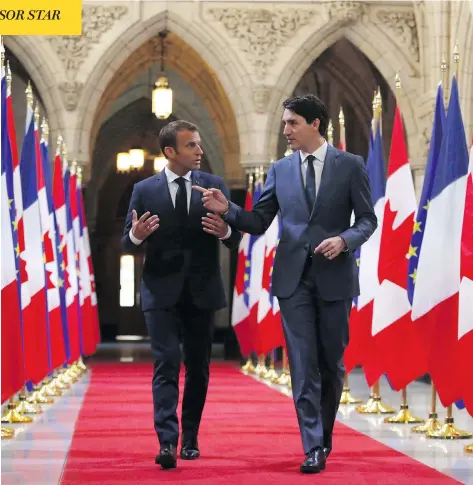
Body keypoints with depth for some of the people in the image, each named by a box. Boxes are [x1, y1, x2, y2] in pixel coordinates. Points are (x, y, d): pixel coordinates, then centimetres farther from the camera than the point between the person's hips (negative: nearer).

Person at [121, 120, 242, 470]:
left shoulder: (215, 186, 4)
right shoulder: (145, 190, 1)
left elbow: (236, 240, 2)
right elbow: (127, 244, 3)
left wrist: (225, 230, -21)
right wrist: (137, 234, -20)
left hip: (202, 292, 2)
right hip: (162, 292, -2)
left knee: (198, 368, 10)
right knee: (167, 365, -12)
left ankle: (190, 438, 23)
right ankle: (167, 443, -19)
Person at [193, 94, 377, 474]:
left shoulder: (350, 165, 1)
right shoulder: (280, 169, 8)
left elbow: (367, 219, 1)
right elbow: (259, 223, 8)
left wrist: (344, 240, -17)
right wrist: (227, 210, -10)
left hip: (334, 276, -1)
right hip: (294, 278, 1)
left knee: (331, 363, 10)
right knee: (304, 365, -5)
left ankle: (324, 435, 29)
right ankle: (314, 448, -4)